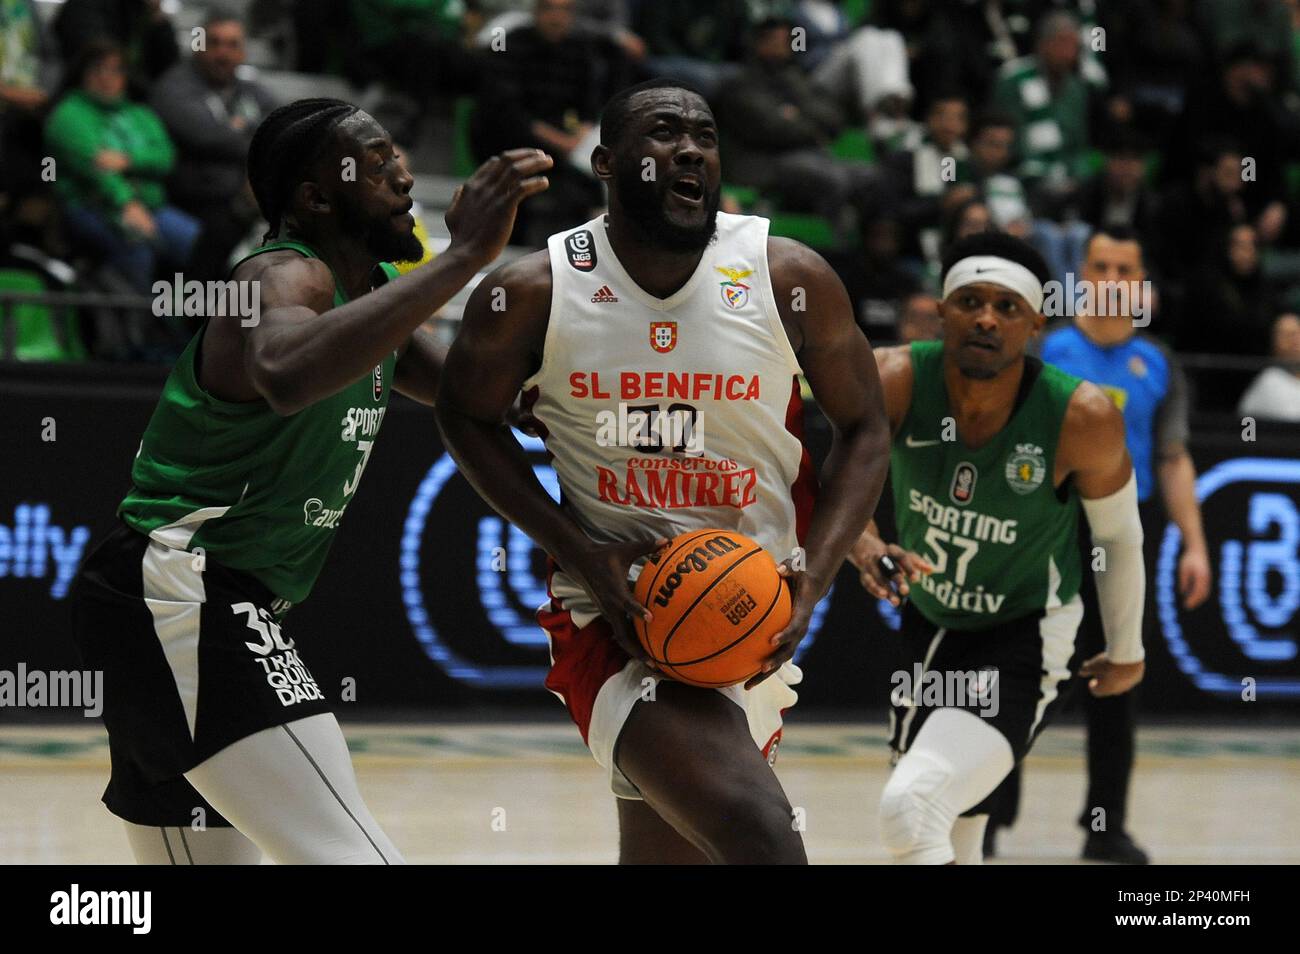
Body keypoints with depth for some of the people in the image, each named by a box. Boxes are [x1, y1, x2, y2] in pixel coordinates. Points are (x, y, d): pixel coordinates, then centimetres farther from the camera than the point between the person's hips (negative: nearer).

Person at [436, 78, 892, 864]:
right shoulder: (535, 293, -7)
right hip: (618, 614, -3)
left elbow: (863, 429, 5)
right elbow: (468, 418, 8)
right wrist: (580, 552, -7)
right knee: (760, 834, -27)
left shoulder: (791, 279, -5)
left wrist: (811, 581, -10)